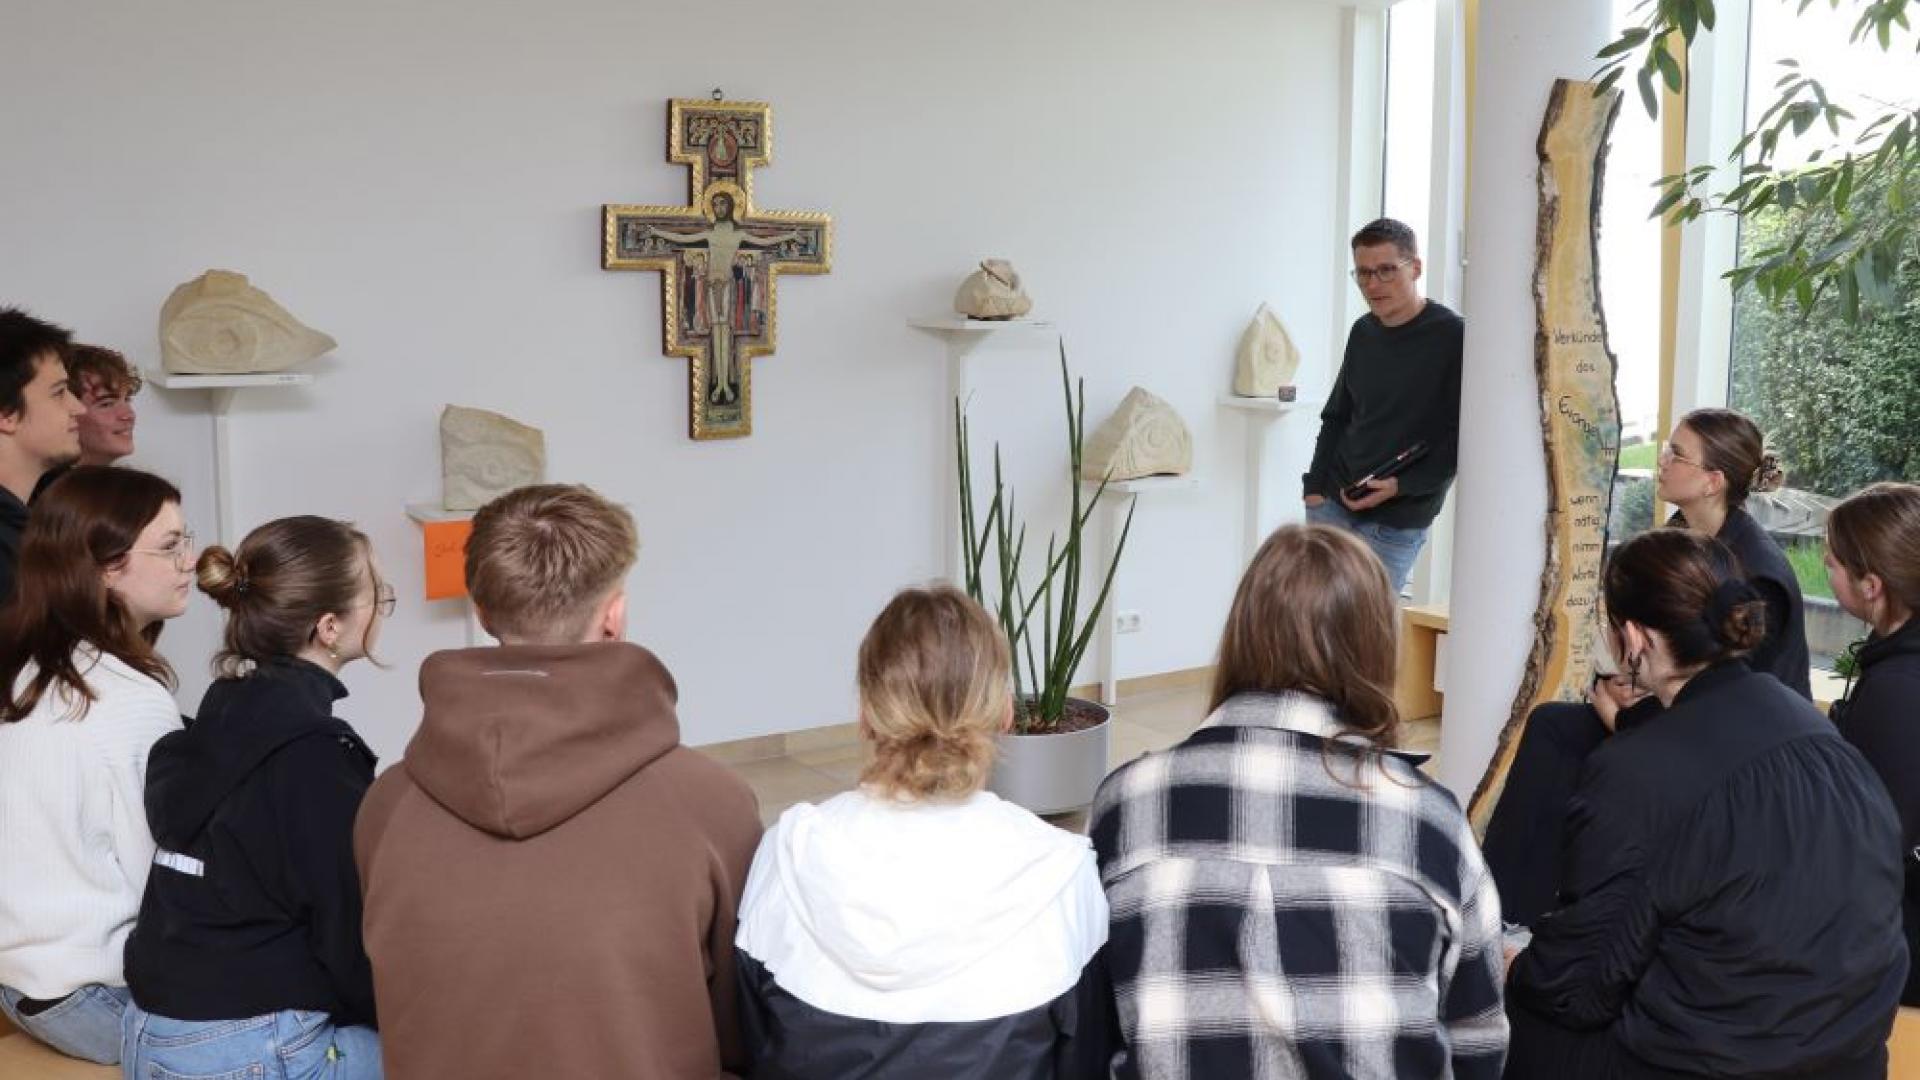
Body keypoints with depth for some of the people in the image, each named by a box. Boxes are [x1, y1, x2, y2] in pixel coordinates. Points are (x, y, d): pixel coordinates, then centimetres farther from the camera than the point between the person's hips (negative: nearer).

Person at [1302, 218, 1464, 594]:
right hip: (1332, 502, 5)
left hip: (1397, 520, -5)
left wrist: (1400, 486, -18)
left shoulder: (1453, 337, -9)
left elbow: (1462, 439, -10)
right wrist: (1315, 488, 8)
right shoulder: (1363, 332, 9)